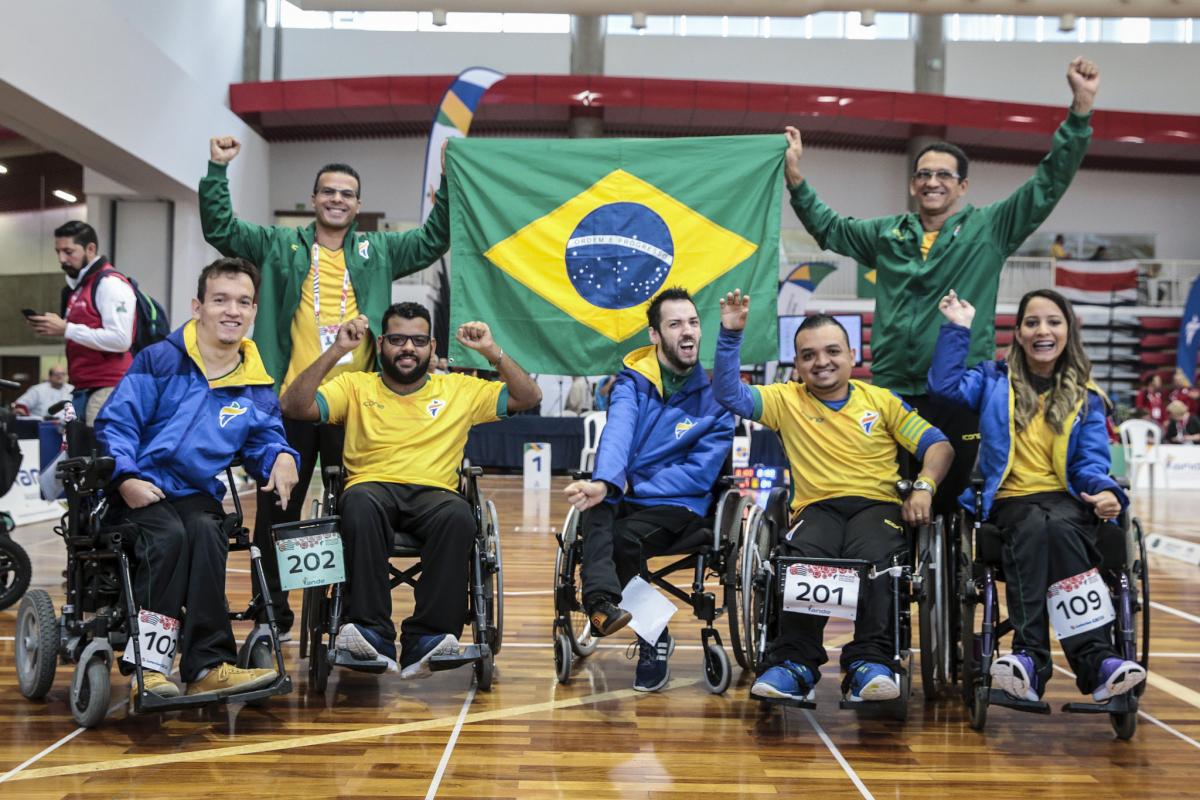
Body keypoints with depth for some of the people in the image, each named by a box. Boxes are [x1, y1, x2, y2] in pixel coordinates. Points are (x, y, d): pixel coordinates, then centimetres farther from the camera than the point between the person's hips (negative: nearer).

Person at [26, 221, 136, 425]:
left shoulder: (111, 284, -9)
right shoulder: (78, 287, 20)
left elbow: (120, 339, -20)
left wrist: (66, 329, -15)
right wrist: (54, 328, 11)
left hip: (107, 390, -9)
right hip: (84, 389, 9)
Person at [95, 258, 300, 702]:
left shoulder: (257, 386, 13)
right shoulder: (159, 360, 3)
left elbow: (265, 440, 19)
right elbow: (115, 422, 0)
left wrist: (281, 457, -7)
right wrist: (126, 477, -17)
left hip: (199, 495, 3)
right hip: (142, 492, -2)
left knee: (206, 532, -32)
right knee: (169, 535, -35)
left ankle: (207, 666, -32)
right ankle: (148, 663, -28)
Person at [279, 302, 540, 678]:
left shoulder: (460, 389, 18)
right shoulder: (355, 386, 15)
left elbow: (528, 398, 15)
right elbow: (293, 407, 2)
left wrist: (492, 352, 4)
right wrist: (336, 350, -4)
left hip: (434, 493, 1)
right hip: (372, 488, 0)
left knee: (459, 515, -36)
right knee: (361, 504, -38)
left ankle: (424, 641, -33)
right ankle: (373, 634, -35)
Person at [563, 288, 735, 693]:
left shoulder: (716, 394, 0)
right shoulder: (632, 381, 3)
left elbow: (700, 474, -6)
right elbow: (617, 433, -18)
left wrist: (631, 486, -14)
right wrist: (604, 483, -38)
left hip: (680, 505, -2)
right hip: (620, 497, 2)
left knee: (624, 538, -30)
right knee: (595, 515, -31)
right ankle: (604, 604, -49)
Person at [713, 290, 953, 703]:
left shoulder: (881, 400, 16)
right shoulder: (786, 400, 16)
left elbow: (938, 445, 13)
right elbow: (728, 394, 5)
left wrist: (924, 486, -7)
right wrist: (730, 335, -4)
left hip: (878, 504, 0)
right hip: (816, 508, 0)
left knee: (874, 557, -36)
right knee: (801, 558, -35)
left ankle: (870, 661, -31)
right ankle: (795, 661, -28)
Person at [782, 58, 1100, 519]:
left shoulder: (989, 229, 5)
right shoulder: (887, 234, 14)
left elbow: (1049, 182, 1)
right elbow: (828, 228, 27)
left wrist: (1080, 109, -6)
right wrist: (796, 178, 18)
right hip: (890, 394, 3)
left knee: (950, 502, 3)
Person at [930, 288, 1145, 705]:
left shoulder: (1085, 397, 16)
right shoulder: (995, 379, 16)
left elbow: (1090, 461, 8)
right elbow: (945, 384, -1)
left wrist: (1104, 491, -13)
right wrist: (958, 329, 0)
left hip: (1067, 498, 0)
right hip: (1011, 498, 0)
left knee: (1058, 528, -36)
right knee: (1034, 527, -36)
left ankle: (1095, 660, -45)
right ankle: (1030, 657, -49)